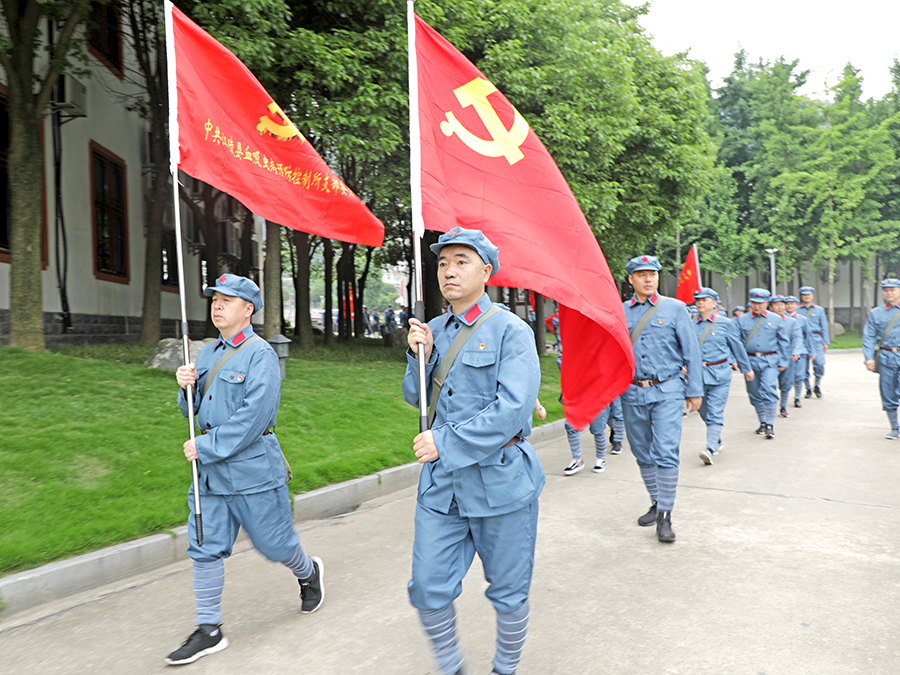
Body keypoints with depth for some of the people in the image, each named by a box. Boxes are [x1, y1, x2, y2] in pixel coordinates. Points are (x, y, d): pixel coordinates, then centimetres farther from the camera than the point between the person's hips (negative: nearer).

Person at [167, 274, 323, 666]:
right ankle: (209, 630, 19)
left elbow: (254, 416, -22)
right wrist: (186, 387, -5)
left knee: (273, 543, 8)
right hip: (210, 472, 7)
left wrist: (206, 447, -19)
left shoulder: (260, 354, -13)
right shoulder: (208, 354, 11)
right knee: (205, 547, 7)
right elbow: (194, 411, 16)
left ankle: (309, 573, 38)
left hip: (253, 469, -7)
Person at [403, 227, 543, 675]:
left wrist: (444, 443, -18)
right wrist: (421, 355, -6)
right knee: (428, 589, 7)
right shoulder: (434, 330, 8)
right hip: (441, 481, 5)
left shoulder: (511, 331, -10)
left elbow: (512, 409, -19)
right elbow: (416, 398, 12)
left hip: (500, 480, -4)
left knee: (508, 592, 12)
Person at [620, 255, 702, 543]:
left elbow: (691, 351, 3)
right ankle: (656, 503, 30)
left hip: (667, 392, -3)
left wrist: (694, 390, 1)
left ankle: (665, 516, -1)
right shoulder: (619, 312, 6)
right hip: (632, 393, 3)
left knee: (666, 453, -10)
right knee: (643, 453, 12)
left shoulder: (675, 308, 2)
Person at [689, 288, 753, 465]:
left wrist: (746, 369, 17)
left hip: (719, 373, -3)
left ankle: (710, 449, -16)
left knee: (715, 412, -10)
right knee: (704, 411, 12)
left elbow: (737, 346, 10)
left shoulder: (725, 323, 1)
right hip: (697, 374, 3)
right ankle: (717, 441, 33)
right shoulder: (690, 325, 4)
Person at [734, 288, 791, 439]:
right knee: (755, 393, 8)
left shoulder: (775, 320, 6)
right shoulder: (742, 320, 5)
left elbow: (784, 342, 11)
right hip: (750, 361, 2)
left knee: (769, 391, -13)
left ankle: (770, 425, -6)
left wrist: (783, 362, 5)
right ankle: (762, 422, 25)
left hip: (770, 361, -1)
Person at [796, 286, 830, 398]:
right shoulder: (797, 310, 10)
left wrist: (826, 342, 5)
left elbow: (824, 327, 13)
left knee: (819, 364, -11)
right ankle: (808, 388, 12)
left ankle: (817, 386, 9)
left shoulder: (820, 310, 13)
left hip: (816, 339, 0)